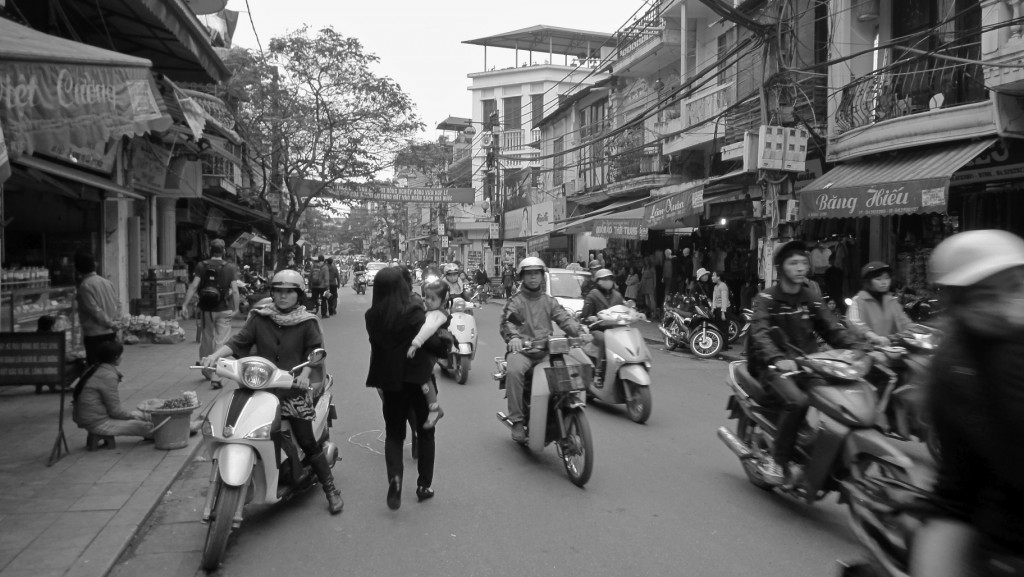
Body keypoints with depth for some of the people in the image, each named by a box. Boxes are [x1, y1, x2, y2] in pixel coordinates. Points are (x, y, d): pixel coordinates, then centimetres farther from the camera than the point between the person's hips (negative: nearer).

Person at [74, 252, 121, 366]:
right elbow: (118, 304, 10)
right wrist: (115, 322, 7)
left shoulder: (85, 285, -13)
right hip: (110, 332, 7)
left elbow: (95, 310, -17)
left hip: (94, 334, -7)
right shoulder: (107, 282, 8)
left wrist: (110, 323, -9)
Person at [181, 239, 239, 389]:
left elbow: (194, 286, -10)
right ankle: (215, 377, -8)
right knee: (221, 343, -2)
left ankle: (206, 369, 34)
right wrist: (236, 308, 2)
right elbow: (235, 290, -7)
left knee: (206, 340, 17)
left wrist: (185, 304, -8)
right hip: (224, 310, -2)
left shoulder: (201, 266, -1)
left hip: (206, 309, 2)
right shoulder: (230, 268, -3)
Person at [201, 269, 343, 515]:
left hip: (294, 389, -3)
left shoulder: (307, 322, 1)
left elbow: (315, 350, -5)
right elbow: (239, 341, -1)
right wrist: (215, 354, -16)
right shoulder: (259, 317, 5)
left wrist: (304, 373, -21)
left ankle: (331, 490, 10)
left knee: (308, 441, -4)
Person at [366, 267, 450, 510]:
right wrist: (447, 342, 0)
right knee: (425, 432, 15)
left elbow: (377, 344, 5)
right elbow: (431, 341, -17)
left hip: (389, 379, 3)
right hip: (418, 377, -3)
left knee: (393, 433, 15)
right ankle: (424, 485, 18)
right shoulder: (413, 311, -17)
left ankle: (394, 476, -8)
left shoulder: (373, 316, -4)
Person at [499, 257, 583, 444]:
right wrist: (513, 337, -33)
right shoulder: (515, 301, 7)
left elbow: (564, 318, 5)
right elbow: (506, 321, -10)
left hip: (546, 351, 3)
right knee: (514, 371, -34)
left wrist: (580, 332, -15)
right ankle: (517, 421, -25)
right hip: (521, 350, -3)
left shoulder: (549, 301, 18)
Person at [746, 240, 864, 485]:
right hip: (774, 366, -5)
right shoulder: (766, 299, -5)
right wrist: (778, 359, -41)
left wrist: (858, 349, -16)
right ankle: (778, 461, -17)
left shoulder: (811, 300, 14)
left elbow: (833, 329, 3)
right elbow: (760, 334, -21)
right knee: (797, 400, -31)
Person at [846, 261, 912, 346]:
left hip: (889, 346, 5)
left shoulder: (892, 301, 14)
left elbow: (904, 323, 13)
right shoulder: (859, 300, -3)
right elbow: (855, 323, -18)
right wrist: (875, 337, -33)